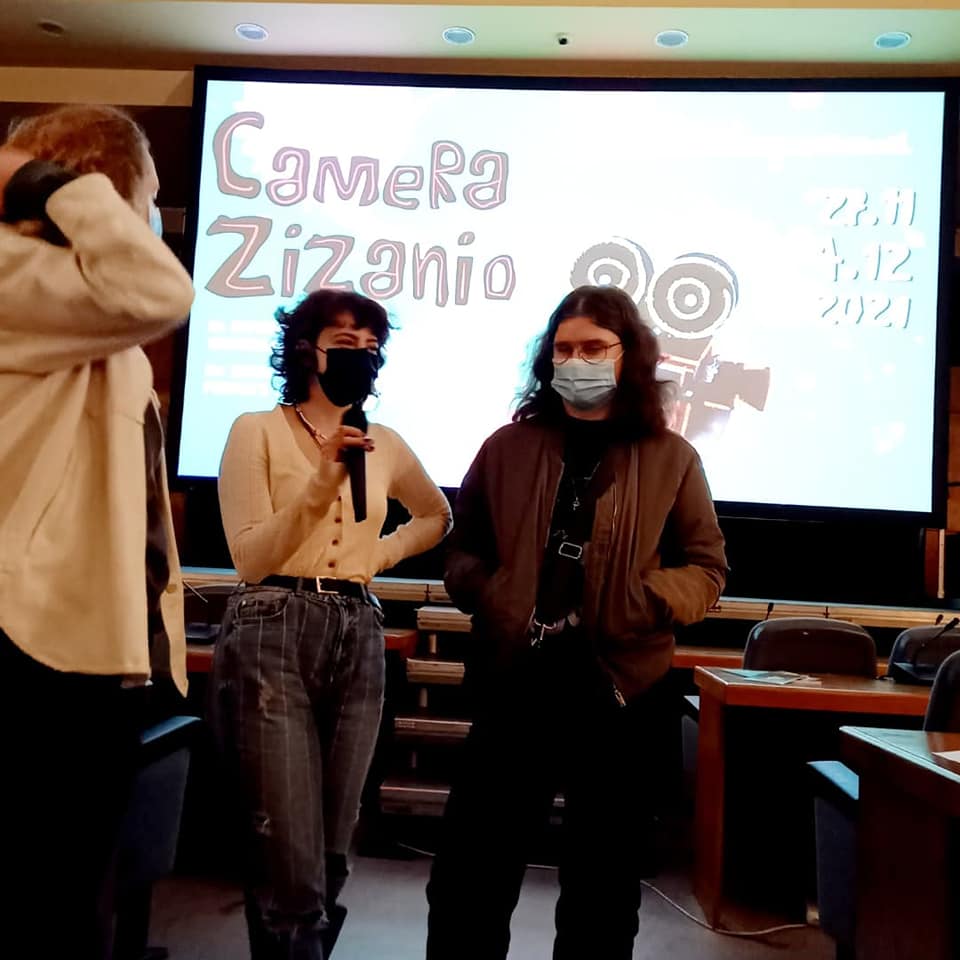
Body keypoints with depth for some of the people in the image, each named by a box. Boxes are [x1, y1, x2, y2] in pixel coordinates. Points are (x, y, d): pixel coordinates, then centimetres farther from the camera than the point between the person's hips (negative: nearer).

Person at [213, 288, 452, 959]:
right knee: (293, 863, -8)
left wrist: (380, 555, 13)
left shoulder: (386, 445, 11)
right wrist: (322, 482, -18)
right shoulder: (258, 430, 0)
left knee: (331, 855, 11)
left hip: (359, 639, 5)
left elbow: (438, 517, 28)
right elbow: (250, 557, -7)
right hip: (273, 634, -4)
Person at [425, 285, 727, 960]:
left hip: (619, 689, 0)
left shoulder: (670, 458, 1)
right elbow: (463, 546, 11)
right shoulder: (509, 447, 4)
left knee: (604, 879, 16)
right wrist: (487, 596, -9)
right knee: (468, 874, 7)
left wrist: (644, 604, -14)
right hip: (514, 684, 1)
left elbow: (706, 567, 4)